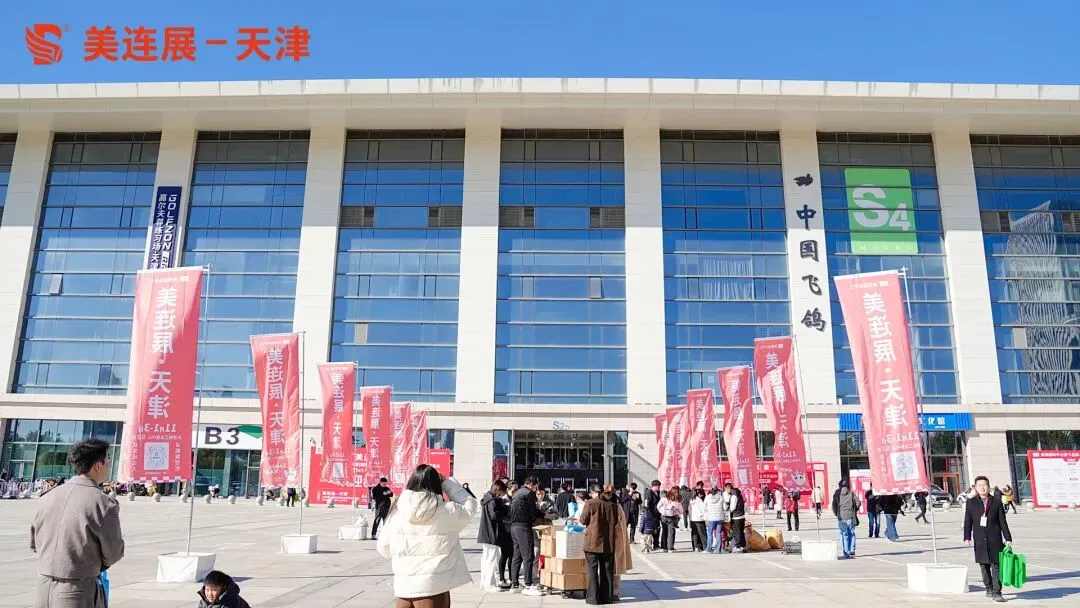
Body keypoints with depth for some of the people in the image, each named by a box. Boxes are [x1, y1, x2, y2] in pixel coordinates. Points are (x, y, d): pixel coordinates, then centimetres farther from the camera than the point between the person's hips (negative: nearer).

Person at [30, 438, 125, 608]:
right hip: (79, 594, -5)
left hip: (43, 589, 6)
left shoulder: (48, 496, 1)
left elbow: (34, 544, 13)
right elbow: (113, 555, -9)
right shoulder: (103, 504, -16)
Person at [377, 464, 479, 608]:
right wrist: (447, 482, 10)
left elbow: (383, 548, 8)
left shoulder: (396, 512, 0)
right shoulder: (446, 511, -10)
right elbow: (469, 506, 8)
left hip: (403, 585, 4)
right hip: (433, 586, -4)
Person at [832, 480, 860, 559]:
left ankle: (846, 552, 0)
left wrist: (836, 513, 12)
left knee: (844, 534, 3)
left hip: (841, 517, 0)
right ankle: (852, 550, 5)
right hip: (850, 516, 0)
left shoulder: (836, 494, 2)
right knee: (851, 533, 11)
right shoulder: (851, 493, 2)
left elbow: (834, 505, -1)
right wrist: (854, 511, 11)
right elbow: (858, 502, -3)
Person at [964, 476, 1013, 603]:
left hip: (995, 540, -1)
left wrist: (1008, 538, 2)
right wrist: (967, 537, -5)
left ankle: (996, 593, -2)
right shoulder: (971, 503, 5)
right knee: (984, 566, 9)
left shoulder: (996, 502, 4)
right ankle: (989, 589, 24)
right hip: (980, 540, 1)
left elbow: (1003, 521, 5)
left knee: (996, 566, -4)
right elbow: (968, 522, 4)